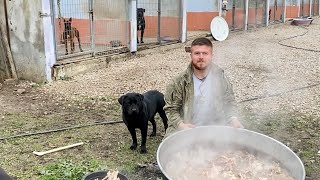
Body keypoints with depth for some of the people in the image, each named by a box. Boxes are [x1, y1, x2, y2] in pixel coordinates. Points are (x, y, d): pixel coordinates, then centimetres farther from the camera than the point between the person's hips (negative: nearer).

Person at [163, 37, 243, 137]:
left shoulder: (220, 77, -2)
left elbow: (229, 102, 10)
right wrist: (181, 124, -18)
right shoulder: (180, 82, -8)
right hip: (189, 129, -1)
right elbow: (171, 108, -2)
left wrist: (234, 119, -6)